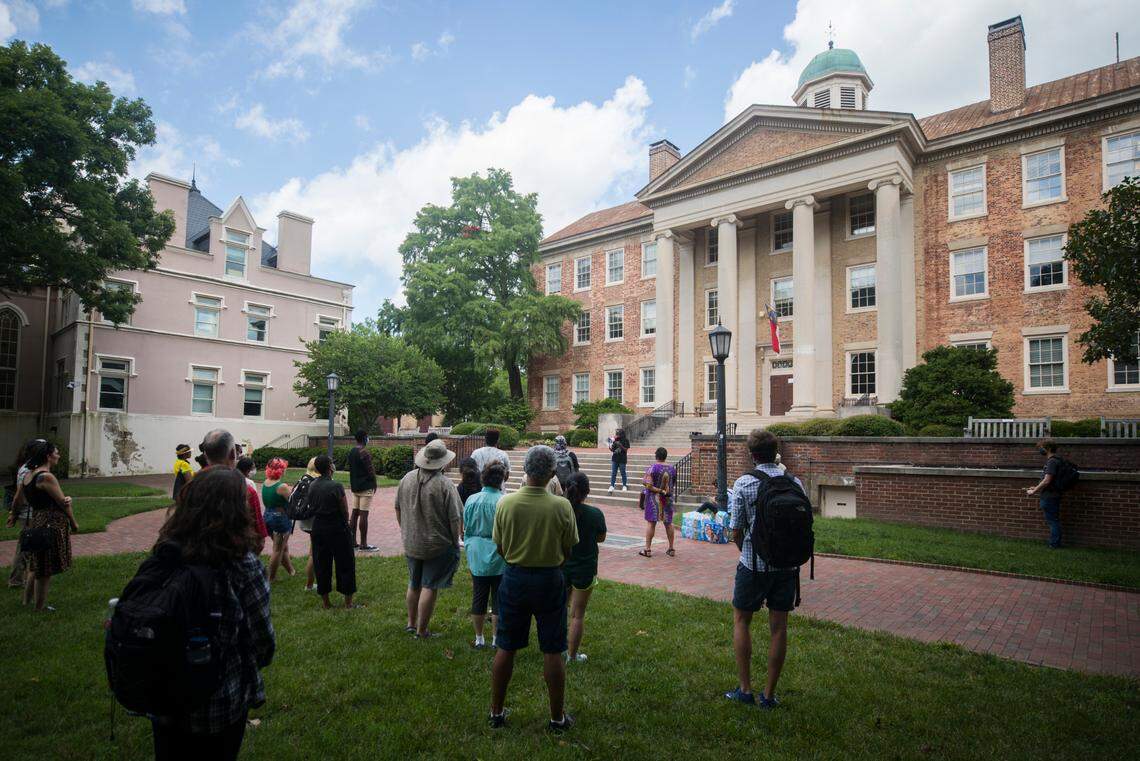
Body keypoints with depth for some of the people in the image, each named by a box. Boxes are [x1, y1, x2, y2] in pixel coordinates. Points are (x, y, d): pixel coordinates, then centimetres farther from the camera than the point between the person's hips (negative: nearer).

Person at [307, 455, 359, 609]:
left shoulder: (312, 486, 1)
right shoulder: (336, 486, -18)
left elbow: (312, 507, 7)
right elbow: (345, 511, -12)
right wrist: (345, 524, 6)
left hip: (318, 528, 6)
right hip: (337, 528, -6)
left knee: (321, 564, 14)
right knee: (345, 564, 5)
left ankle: (325, 602, 22)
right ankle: (348, 602, 11)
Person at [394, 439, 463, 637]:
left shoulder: (407, 479, -1)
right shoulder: (445, 484, -20)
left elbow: (398, 509, 11)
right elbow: (455, 519, -17)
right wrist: (455, 541, -2)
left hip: (411, 544, 6)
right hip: (438, 546, -6)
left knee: (414, 584, 21)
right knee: (429, 587, 4)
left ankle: (411, 622, 34)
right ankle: (421, 631, 11)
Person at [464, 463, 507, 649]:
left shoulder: (471, 500, -5)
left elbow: (466, 529, 4)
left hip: (477, 558, 4)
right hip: (498, 558, -3)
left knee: (478, 598, 15)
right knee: (498, 599, 10)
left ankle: (479, 638, 26)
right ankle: (496, 639, 20)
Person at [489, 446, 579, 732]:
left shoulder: (506, 503, -13)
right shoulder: (562, 506, -17)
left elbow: (500, 548, 0)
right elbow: (567, 552, -5)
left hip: (514, 578, 2)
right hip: (550, 580, -1)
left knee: (506, 649, 15)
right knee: (552, 652, 11)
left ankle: (496, 712, 29)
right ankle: (557, 717, 24)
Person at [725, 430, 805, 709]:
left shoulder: (744, 483, -11)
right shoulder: (795, 482, -2)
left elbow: (736, 531, -8)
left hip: (754, 564, -3)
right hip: (788, 564, 3)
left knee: (741, 621, 14)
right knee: (778, 627, 11)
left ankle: (745, 689, 16)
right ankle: (769, 695, 20)